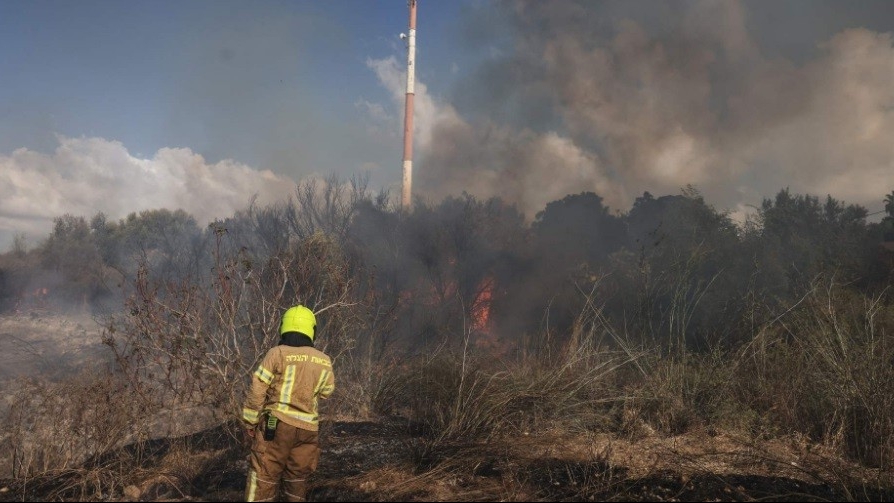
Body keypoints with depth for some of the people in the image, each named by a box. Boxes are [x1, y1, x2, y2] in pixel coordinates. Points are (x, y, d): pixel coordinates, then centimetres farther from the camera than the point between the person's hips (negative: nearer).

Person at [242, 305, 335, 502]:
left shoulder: (276, 354, -7)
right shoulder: (324, 362, 4)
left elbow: (257, 391, -6)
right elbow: (326, 391, 18)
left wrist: (250, 421, 3)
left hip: (277, 424, -3)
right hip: (308, 428, 4)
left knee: (263, 474, 1)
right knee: (298, 475, 16)